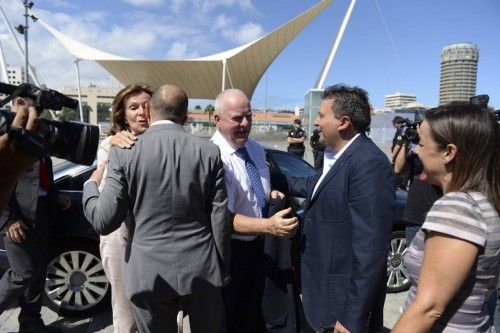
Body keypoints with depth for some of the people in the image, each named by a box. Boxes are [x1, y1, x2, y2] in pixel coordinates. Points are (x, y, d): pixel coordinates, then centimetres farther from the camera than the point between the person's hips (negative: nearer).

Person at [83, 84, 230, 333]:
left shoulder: (124, 152, -9)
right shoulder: (209, 152, -5)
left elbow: (104, 221, -7)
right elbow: (220, 218, -4)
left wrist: (90, 185, 12)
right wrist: (222, 268, 9)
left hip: (150, 273, 0)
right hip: (202, 269, 1)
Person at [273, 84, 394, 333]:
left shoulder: (369, 163, -26)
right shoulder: (336, 155, 4)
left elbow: (370, 249, -27)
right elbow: (317, 186, 22)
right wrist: (273, 179, 25)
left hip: (345, 303, -8)